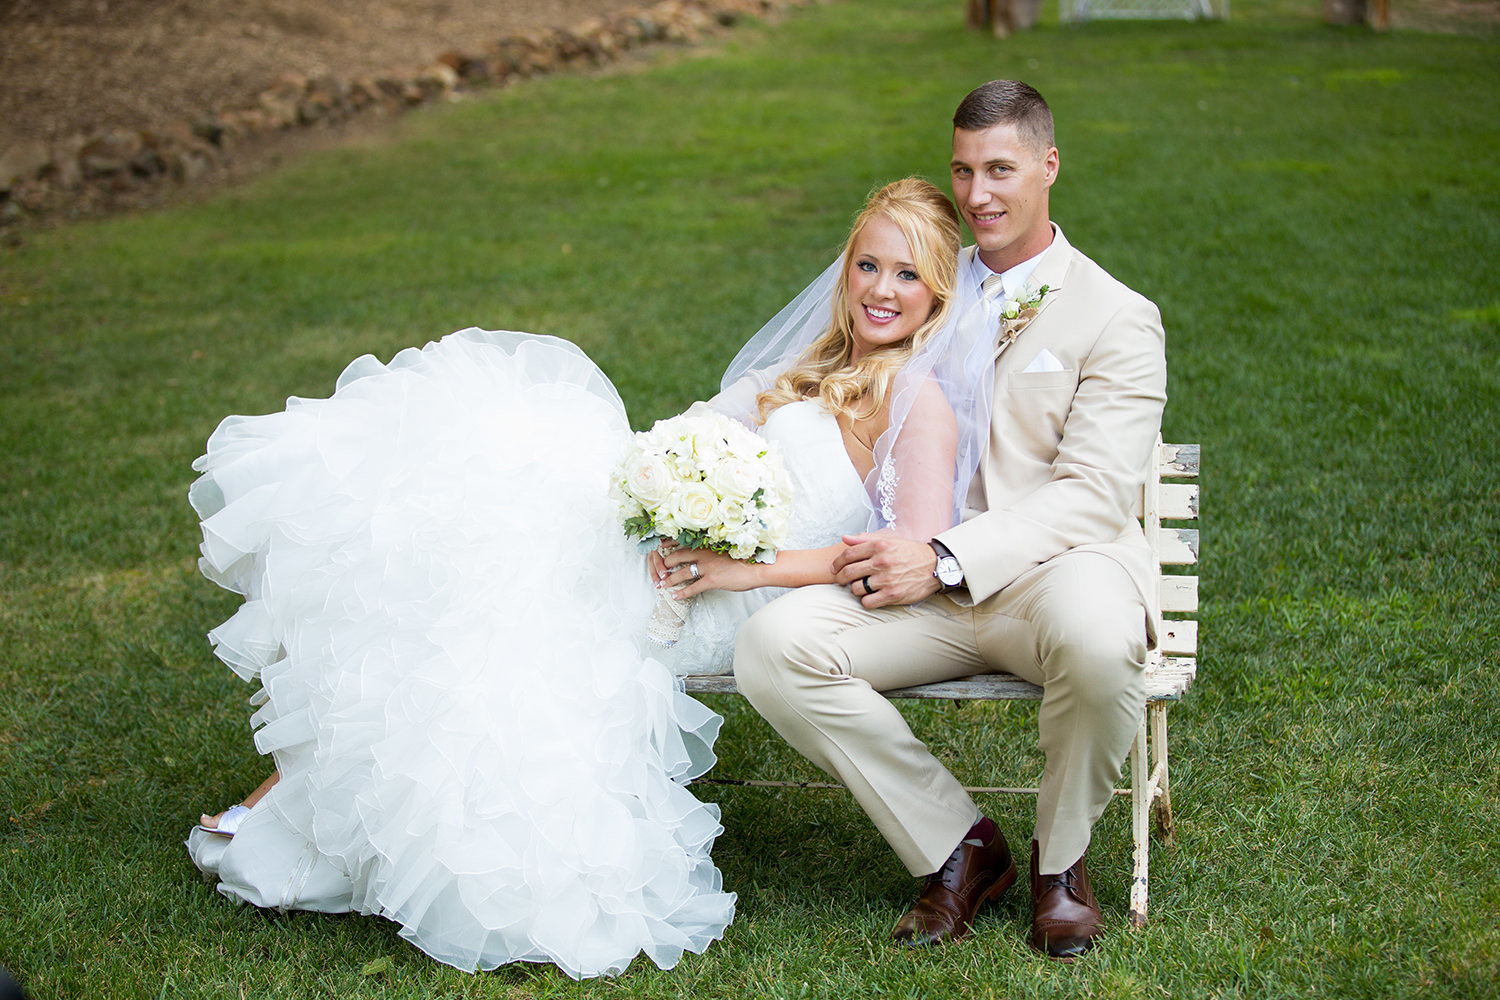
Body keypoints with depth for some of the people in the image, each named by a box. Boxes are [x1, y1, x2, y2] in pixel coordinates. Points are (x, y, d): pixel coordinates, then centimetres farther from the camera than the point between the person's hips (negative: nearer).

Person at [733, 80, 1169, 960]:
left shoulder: (1118, 319, 1)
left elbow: (1093, 494, -10)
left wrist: (948, 558, -22)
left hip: (1054, 567, -4)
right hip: (928, 576, 4)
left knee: (1099, 644, -40)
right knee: (773, 647, -22)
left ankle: (1060, 857, -6)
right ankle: (959, 847, -4)